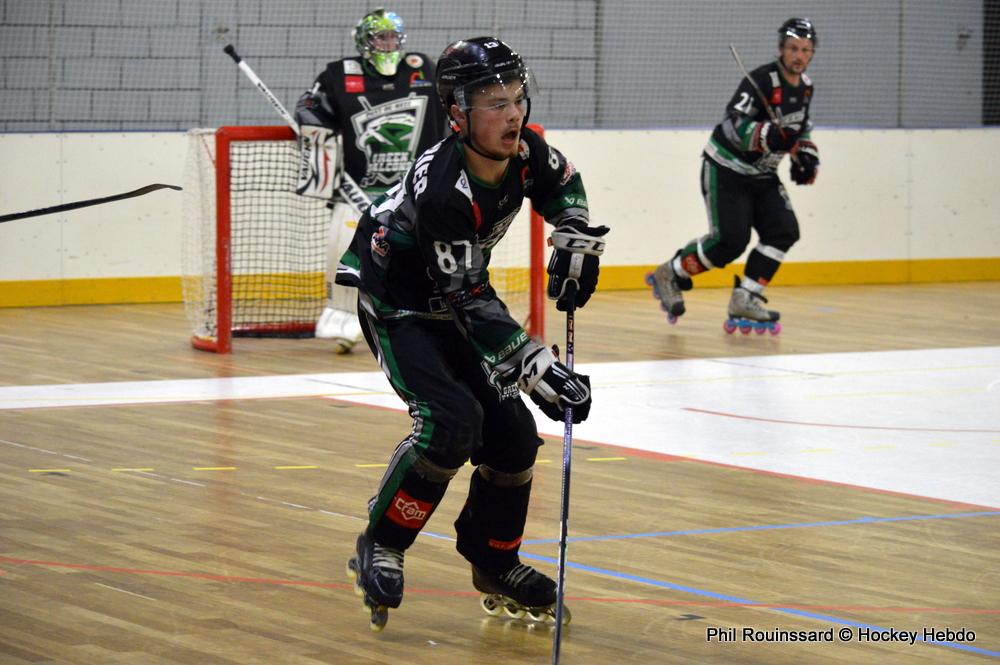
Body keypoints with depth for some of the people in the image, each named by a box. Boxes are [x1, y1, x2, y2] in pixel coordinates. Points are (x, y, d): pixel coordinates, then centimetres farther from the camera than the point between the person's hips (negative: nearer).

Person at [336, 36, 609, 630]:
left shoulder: (524, 152, -14)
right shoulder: (440, 189, -36)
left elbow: (561, 182, 13)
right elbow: (472, 302, -35)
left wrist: (577, 241, -1)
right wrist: (538, 370, -39)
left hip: (452, 302, 7)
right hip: (395, 305, -7)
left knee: (513, 435, 2)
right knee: (452, 420, -27)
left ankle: (493, 561, 24)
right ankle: (381, 547, -10)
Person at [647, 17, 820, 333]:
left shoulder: (804, 86, 4)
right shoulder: (762, 80, -23)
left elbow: (801, 127, 23)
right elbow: (734, 125, -32)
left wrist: (806, 156, 8)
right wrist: (769, 136, -47)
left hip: (761, 175, 8)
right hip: (726, 169, -8)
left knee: (783, 231, -9)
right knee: (730, 240, -17)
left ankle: (744, 299, -6)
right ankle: (670, 276, 2)